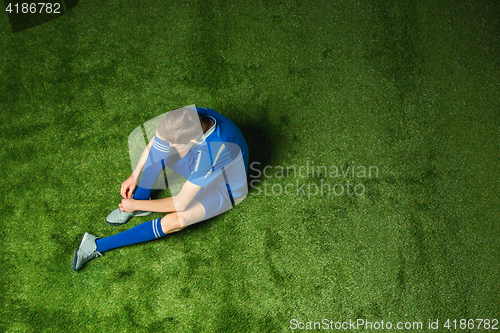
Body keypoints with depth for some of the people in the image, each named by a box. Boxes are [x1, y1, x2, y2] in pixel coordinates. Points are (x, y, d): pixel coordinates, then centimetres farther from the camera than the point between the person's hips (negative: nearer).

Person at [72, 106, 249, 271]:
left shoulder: (212, 153, -44)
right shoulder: (190, 115, -25)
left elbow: (180, 204, -34)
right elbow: (154, 142, -4)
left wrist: (137, 205, -22)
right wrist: (135, 175, -7)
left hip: (223, 189, -6)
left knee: (176, 221, -31)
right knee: (160, 142, -18)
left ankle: (99, 246, -18)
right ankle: (140, 199, -5)